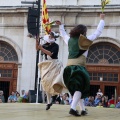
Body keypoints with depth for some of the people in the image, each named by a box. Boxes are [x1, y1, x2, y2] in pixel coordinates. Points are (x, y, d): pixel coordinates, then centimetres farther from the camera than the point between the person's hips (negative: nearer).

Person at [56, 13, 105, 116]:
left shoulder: (70, 40, 15)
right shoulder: (86, 40, 1)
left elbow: (63, 35, 36)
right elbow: (98, 32, 8)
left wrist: (61, 25, 50)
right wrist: (102, 19, 19)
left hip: (69, 67, 6)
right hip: (79, 67, -6)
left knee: (76, 88, 15)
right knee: (80, 88, -5)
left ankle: (83, 109, 18)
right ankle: (73, 108, -24)